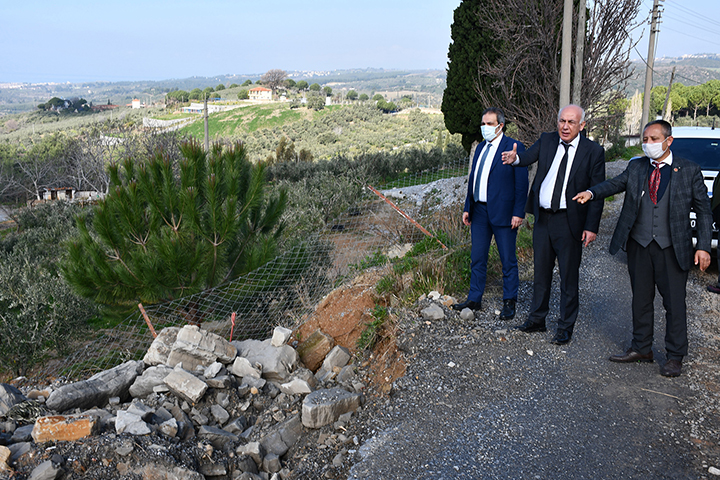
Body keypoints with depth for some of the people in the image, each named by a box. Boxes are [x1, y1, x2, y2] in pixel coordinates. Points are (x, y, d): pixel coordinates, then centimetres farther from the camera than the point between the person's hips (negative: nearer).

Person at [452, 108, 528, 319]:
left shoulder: (514, 147, -8)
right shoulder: (480, 148, 13)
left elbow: (522, 183, -10)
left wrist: (518, 212, -15)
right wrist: (467, 208, 13)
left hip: (503, 212, -6)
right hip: (479, 212, 7)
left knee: (508, 260, 5)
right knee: (477, 258, 12)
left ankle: (509, 302, 18)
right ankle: (474, 299, 23)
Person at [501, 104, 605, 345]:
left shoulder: (594, 151, -6)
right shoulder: (546, 140, 6)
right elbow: (529, 156, -7)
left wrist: (591, 226, -11)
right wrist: (515, 158, -32)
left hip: (569, 221, -4)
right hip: (543, 218, 4)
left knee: (569, 276, 5)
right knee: (541, 271, 16)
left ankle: (565, 327, 20)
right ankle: (537, 319, 31)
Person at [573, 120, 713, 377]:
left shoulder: (689, 170, -1)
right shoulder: (636, 167, 7)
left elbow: (703, 211, 0)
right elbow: (615, 184, -3)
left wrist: (703, 247, -7)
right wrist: (591, 192, -25)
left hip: (672, 248, -3)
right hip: (639, 245, 3)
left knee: (674, 302, 5)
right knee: (641, 299, 14)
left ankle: (675, 356, 20)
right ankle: (641, 348, 29)